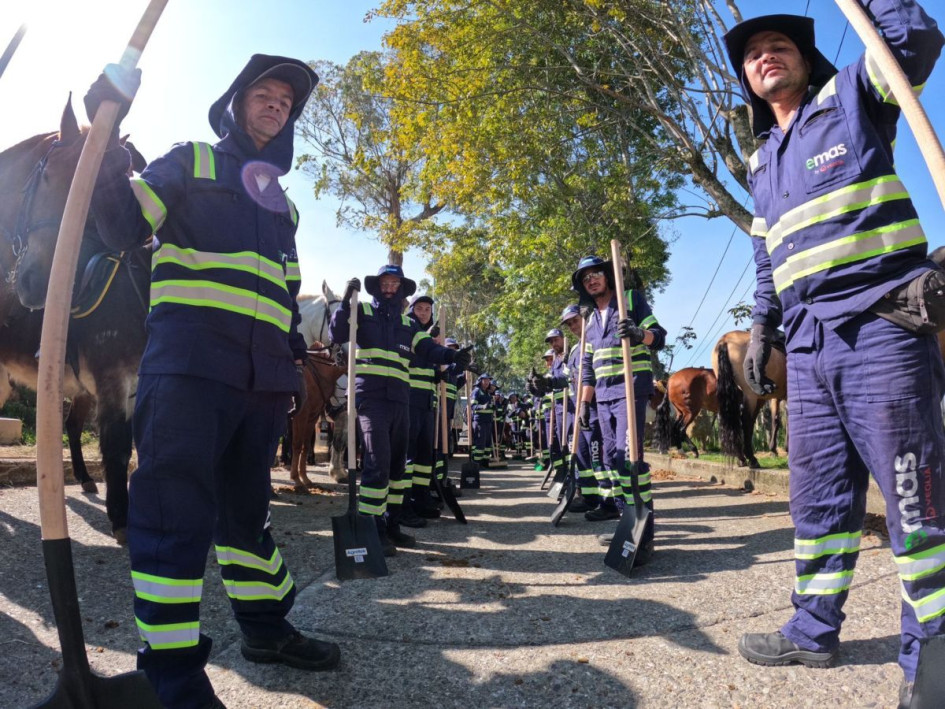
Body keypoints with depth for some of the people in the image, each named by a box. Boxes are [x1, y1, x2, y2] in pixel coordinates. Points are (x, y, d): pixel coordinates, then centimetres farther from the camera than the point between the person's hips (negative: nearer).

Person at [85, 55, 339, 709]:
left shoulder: (281, 202, 26)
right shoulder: (190, 164, 11)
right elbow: (124, 225, -1)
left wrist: (295, 358, 18)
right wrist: (108, 145, -13)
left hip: (263, 374, 6)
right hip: (188, 361, -6)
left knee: (248, 502, 14)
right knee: (177, 505, -9)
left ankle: (264, 625, 26)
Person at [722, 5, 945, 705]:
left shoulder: (851, 96, 9)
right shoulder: (762, 161, 23)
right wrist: (761, 327, 18)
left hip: (880, 327, -6)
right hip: (809, 347, 6)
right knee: (819, 497, 10)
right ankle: (814, 629, 22)